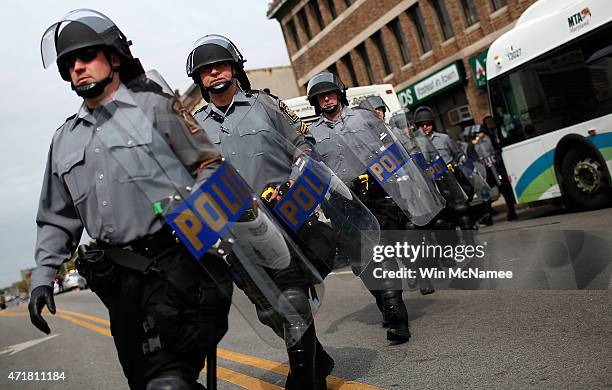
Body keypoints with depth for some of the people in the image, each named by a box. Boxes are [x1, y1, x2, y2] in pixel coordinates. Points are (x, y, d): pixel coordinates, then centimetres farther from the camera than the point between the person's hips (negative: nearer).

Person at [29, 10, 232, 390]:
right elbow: (57, 218, 22)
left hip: (175, 262, -5)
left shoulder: (154, 105, 4)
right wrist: (43, 275, 12)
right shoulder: (65, 139, 19)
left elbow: (209, 165, 1)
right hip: (121, 279, 6)